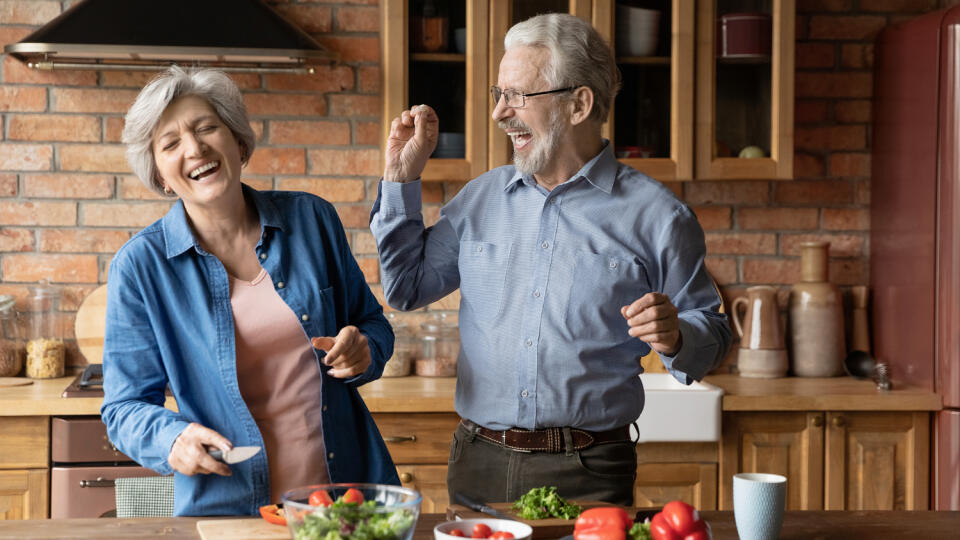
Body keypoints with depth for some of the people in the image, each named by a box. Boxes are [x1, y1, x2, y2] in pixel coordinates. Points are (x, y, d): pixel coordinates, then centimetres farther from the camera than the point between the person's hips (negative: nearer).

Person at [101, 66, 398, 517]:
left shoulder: (312, 220, 4)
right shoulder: (141, 264, -2)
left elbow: (372, 323, 15)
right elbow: (125, 406, 1)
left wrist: (363, 353, -8)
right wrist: (172, 439, -19)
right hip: (225, 507, 0)